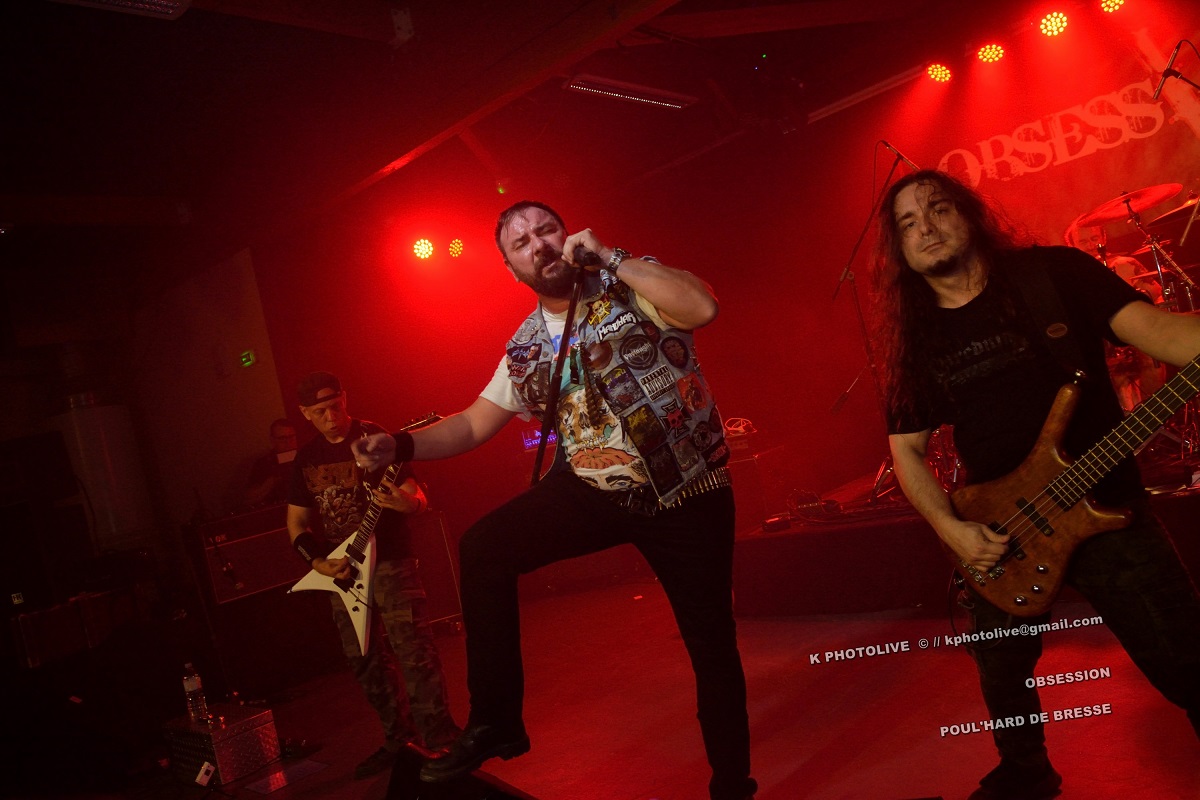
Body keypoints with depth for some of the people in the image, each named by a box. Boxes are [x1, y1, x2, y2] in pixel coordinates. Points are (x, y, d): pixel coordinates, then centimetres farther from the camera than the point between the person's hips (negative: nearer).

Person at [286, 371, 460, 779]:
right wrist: (317, 561, -4)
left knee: (412, 650, -13)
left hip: (389, 560, -5)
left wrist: (407, 503, -33)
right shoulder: (307, 456, 9)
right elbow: (296, 521, 12)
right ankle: (399, 737, 25)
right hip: (341, 569, 6)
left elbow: (416, 494, -9)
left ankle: (438, 736, -3)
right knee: (366, 660, 11)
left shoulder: (374, 438, -6)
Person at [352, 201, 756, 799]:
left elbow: (702, 307, -25)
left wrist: (608, 258, -21)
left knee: (712, 642, 5)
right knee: (482, 548, -14)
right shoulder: (525, 346, 6)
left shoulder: (631, 282, -5)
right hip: (595, 488, 3)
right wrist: (399, 446, -4)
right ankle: (495, 724, 1)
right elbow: (473, 424, 10)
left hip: (689, 491, -3)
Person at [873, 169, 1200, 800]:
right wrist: (951, 528, -9)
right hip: (1000, 535, 3)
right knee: (1004, 678, 15)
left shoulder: (1054, 272, -5)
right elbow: (906, 448, 5)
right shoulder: (912, 340, 1)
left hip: (1107, 509, -2)